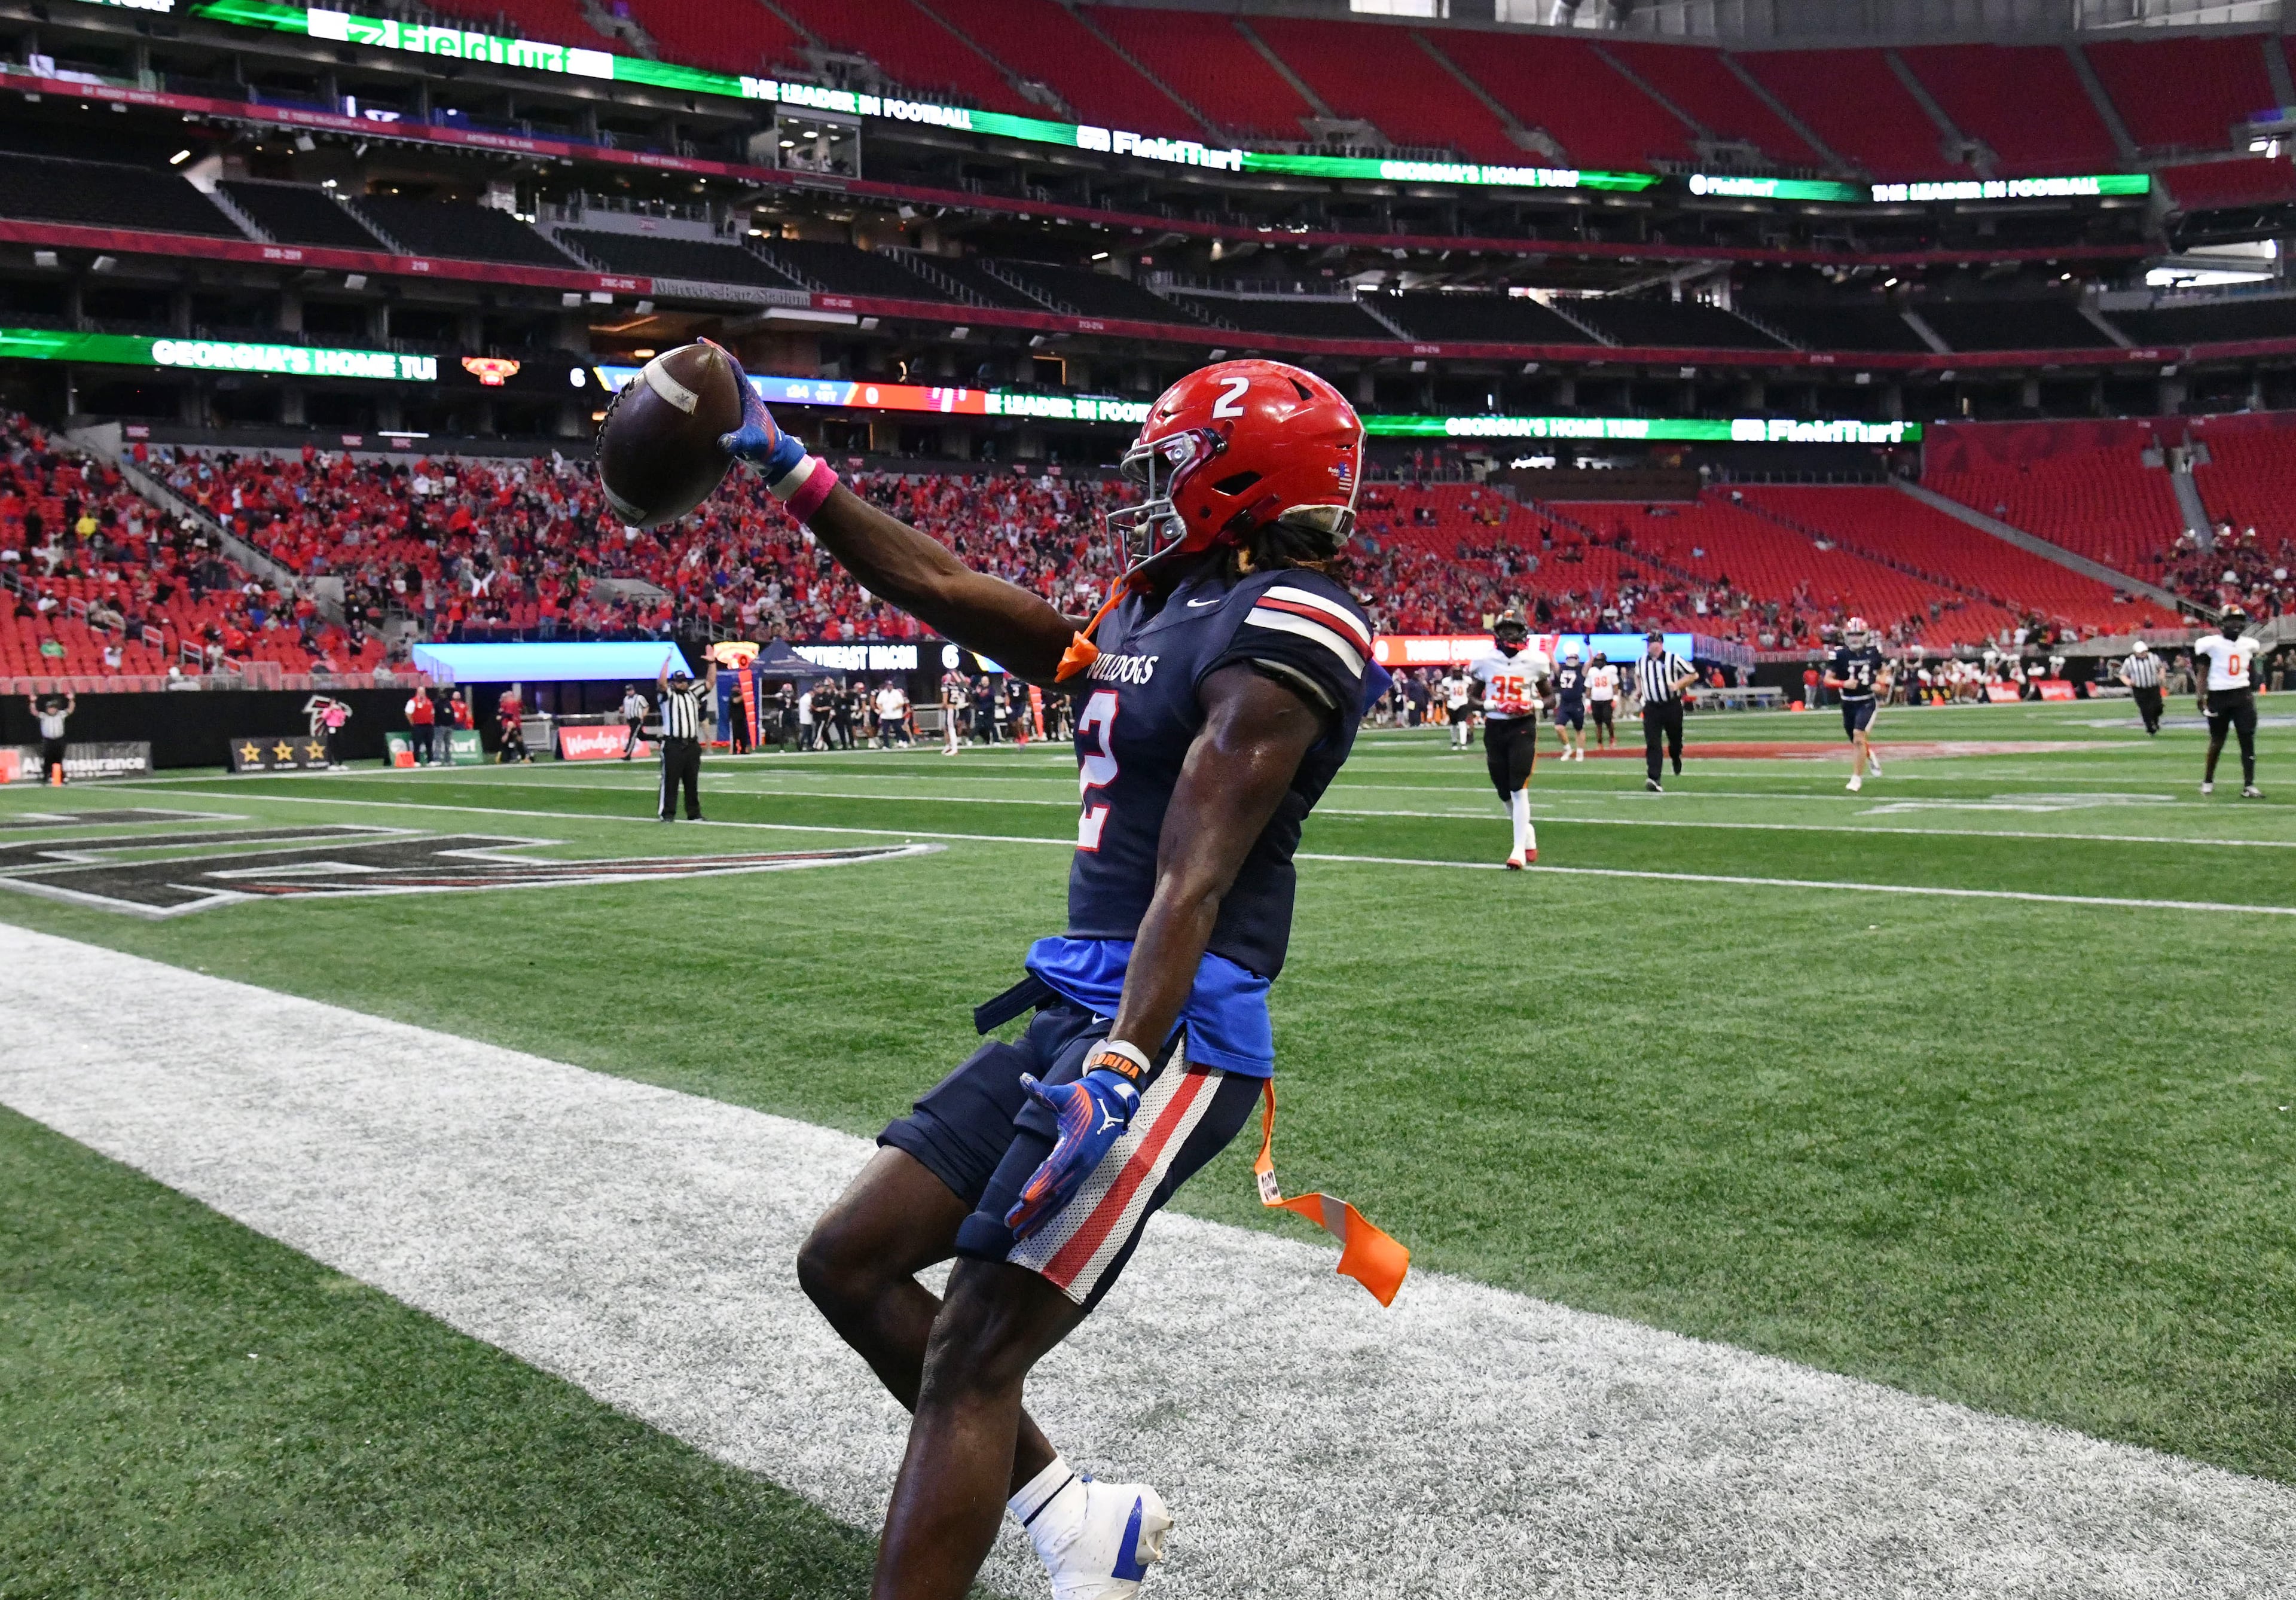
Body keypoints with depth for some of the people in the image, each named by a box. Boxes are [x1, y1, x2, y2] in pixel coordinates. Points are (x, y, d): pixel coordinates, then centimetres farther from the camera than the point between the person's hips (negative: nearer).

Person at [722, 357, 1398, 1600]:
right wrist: (790, 472, 24)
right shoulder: (1147, 621, 17)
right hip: (1076, 1014, 10)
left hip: (1166, 1033, -10)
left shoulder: (1283, 632, -11)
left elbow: (1194, 883, -20)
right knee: (849, 1262, 13)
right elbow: (948, 594, 21)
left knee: (971, 1361, -9)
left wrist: (1123, 1063, -28)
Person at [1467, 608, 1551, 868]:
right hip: (1494, 728, 3)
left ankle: (1519, 850, -10)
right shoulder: (1485, 661, -2)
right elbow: (1475, 698, 6)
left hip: (1523, 727, -3)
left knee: (1519, 788, -12)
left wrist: (1535, 704, -12)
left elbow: (1547, 695, 9)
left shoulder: (1535, 661, -4)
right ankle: (1527, 833, 35)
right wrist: (1490, 705, -14)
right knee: (1503, 791, 10)